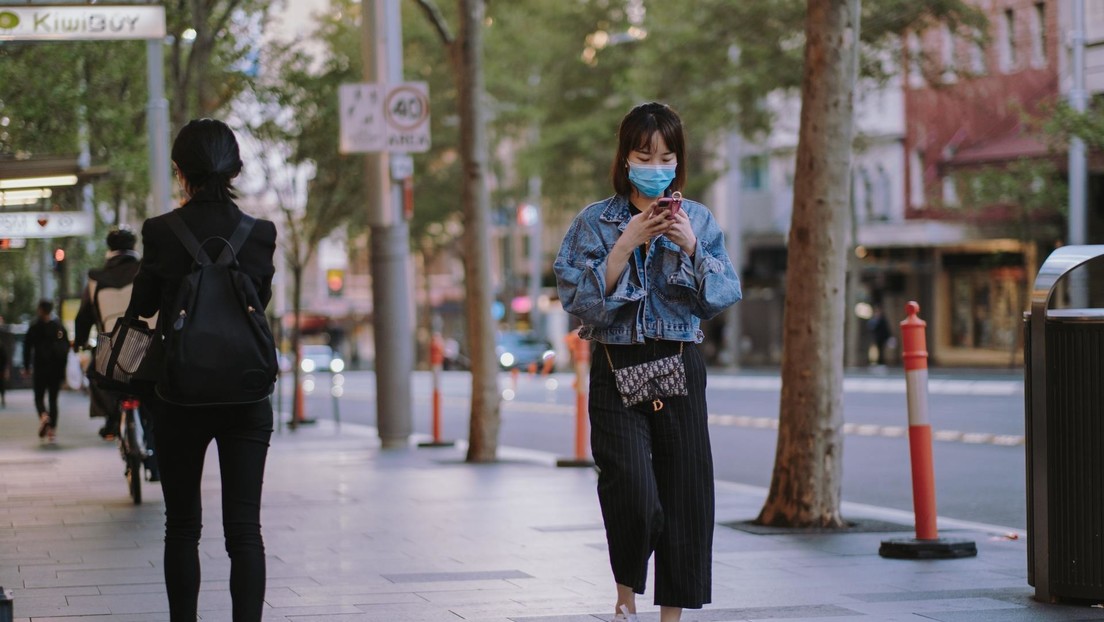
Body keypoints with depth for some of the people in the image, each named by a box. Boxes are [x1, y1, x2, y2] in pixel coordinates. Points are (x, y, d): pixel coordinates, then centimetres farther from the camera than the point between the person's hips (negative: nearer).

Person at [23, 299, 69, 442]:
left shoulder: (35, 328, -5)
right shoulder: (60, 327, 4)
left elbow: (27, 348, -4)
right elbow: (66, 348, 7)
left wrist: (26, 367, 6)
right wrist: (63, 368, 13)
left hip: (40, 368, -3)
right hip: (57, 370, 3)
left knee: (39, 397, 8)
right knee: (53, 399, 9)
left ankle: (44, 416, -24)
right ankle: (52, 430, 2)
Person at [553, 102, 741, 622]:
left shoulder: (698, 220, 8)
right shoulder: (595, 221, 2)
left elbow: (725, 295, 4)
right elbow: (577, 297, -7)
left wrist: (692, 248, -11)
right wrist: (627, 244, -14)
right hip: (616, 368, -2)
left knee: (684, 495, 1)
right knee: (634, 494, -15)